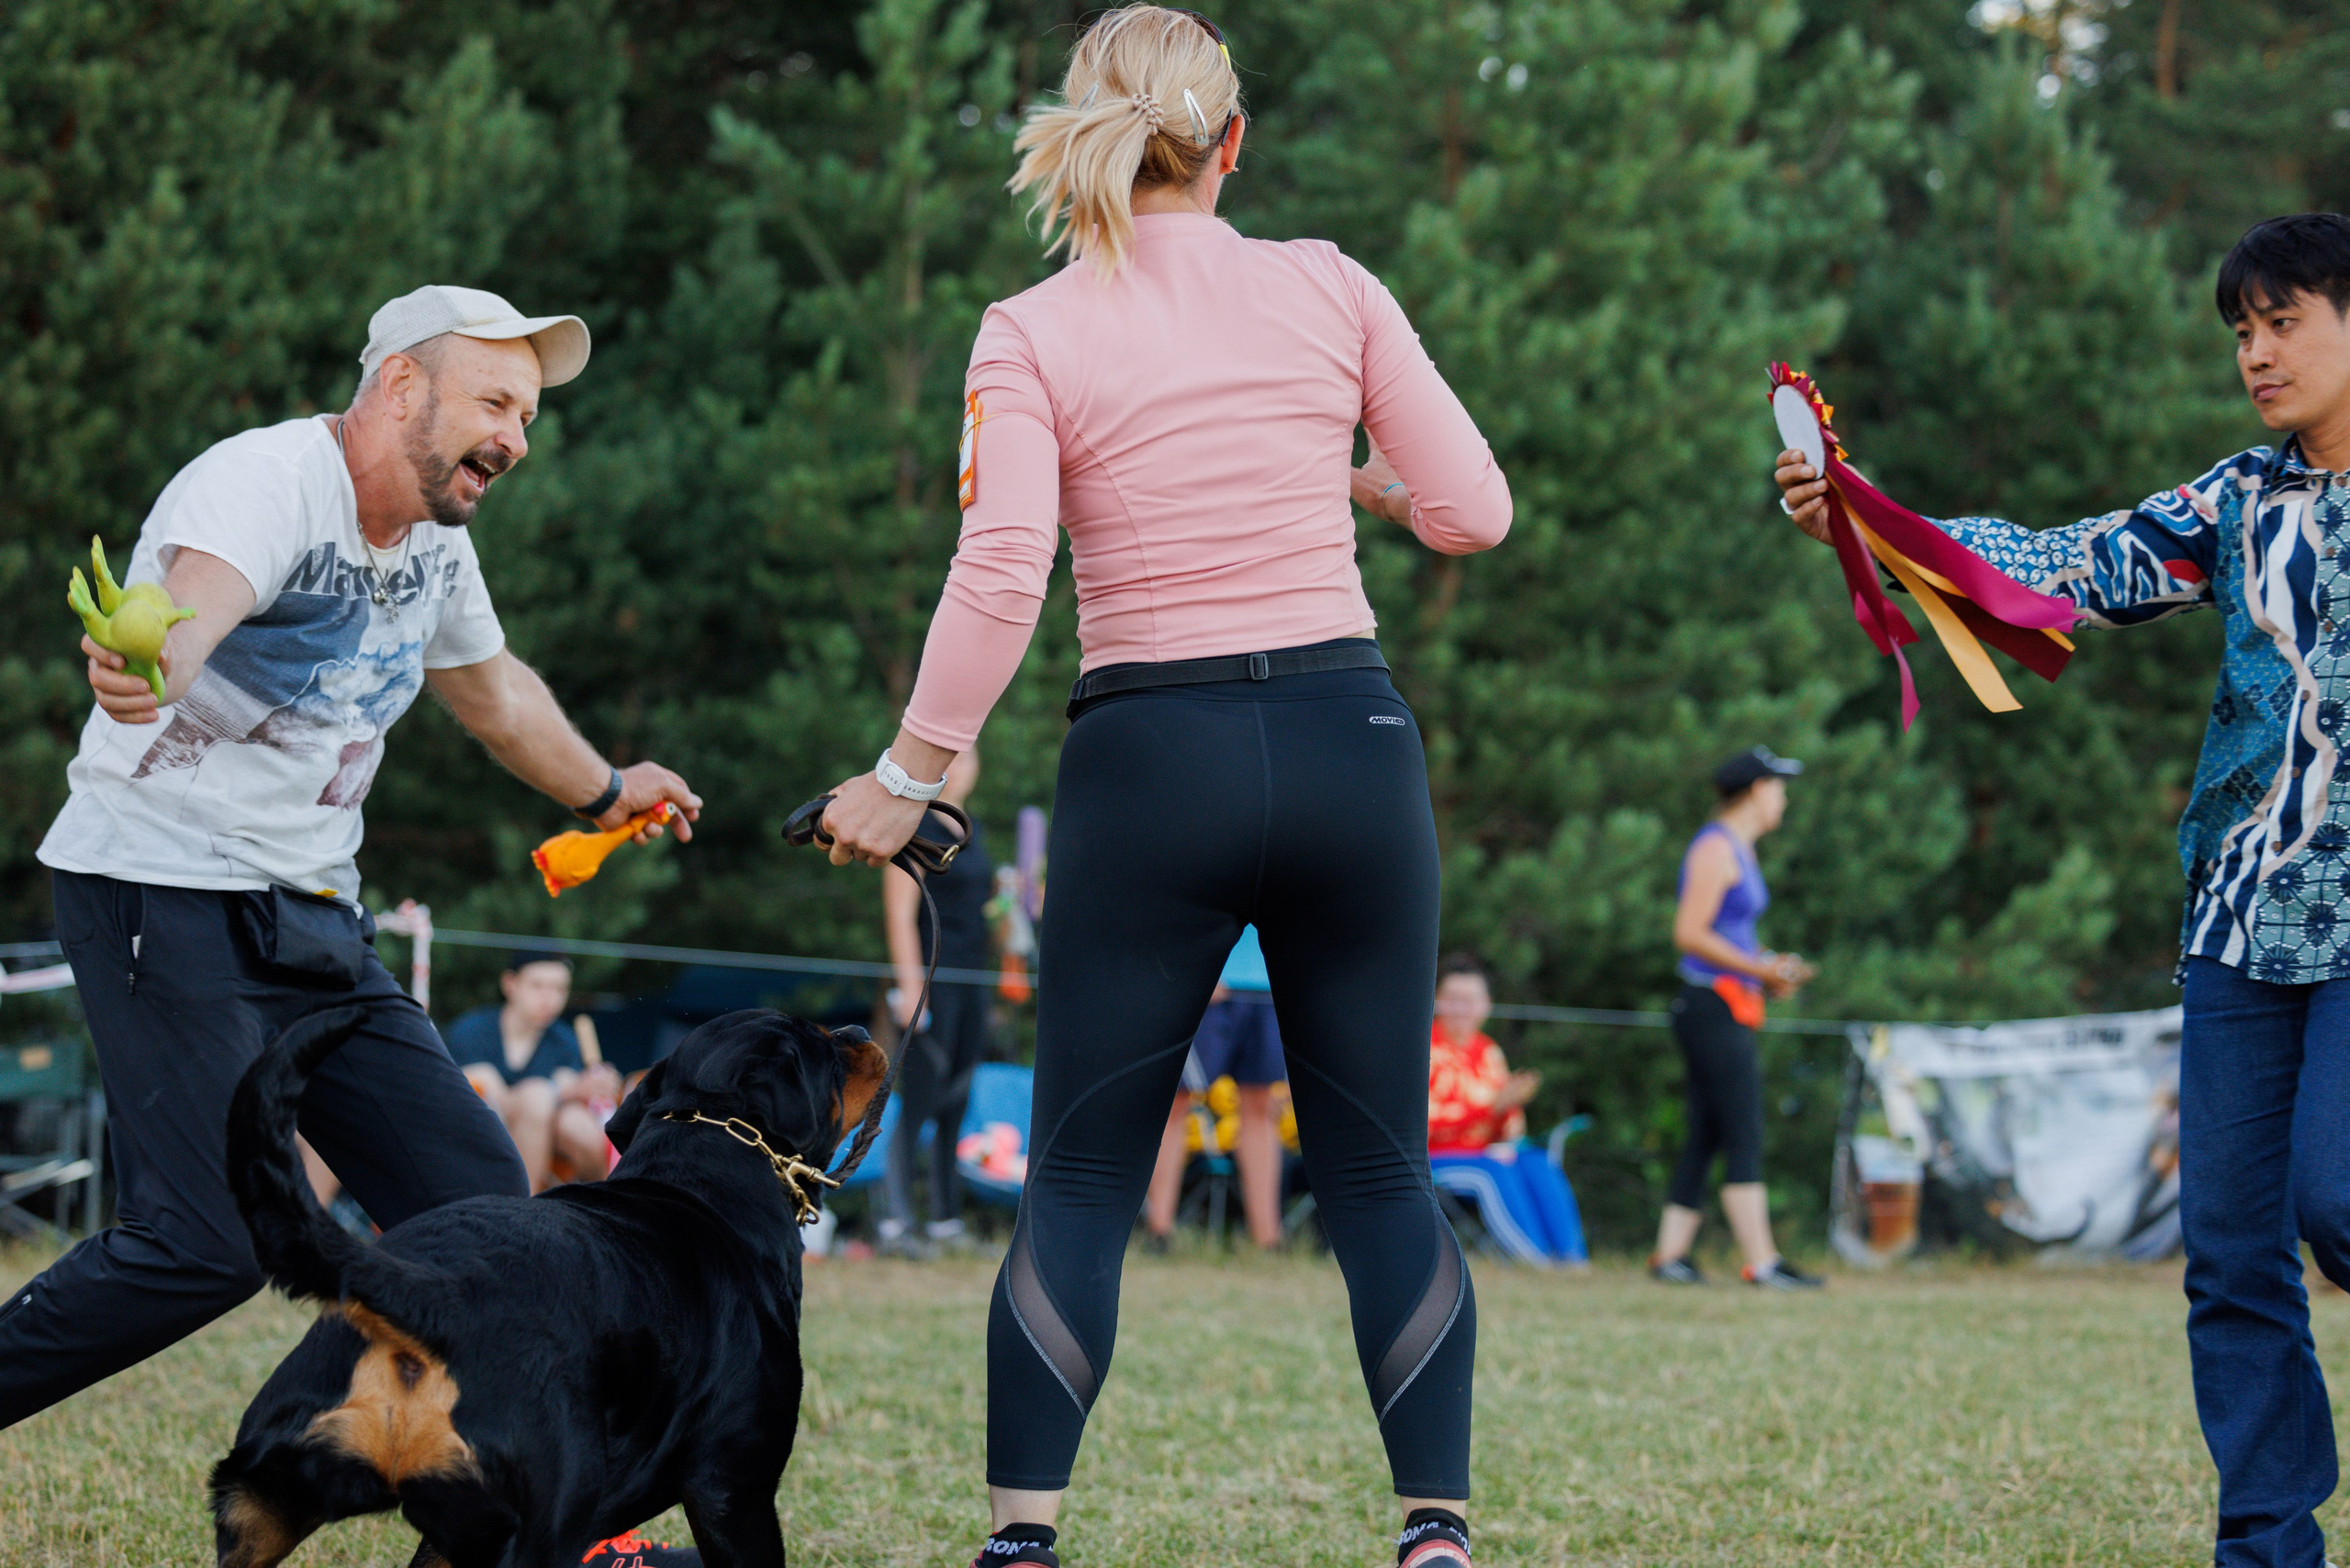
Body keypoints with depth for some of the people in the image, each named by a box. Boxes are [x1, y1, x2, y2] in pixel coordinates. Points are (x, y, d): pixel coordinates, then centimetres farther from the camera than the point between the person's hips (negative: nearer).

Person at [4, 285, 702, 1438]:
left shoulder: (434, 539, 10)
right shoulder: (266, 481, -17)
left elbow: (494, 691, 31)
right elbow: (198, 592, -42)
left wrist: (606, 793, 47)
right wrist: (153, 665, -65)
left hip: (314, 925, 8)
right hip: (161, 897, -8)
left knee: (478, 1197, 3)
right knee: (208, 1243, -20)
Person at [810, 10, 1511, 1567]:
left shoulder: (1031, 335, -2)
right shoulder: (1331, 288, 3)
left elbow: (999, 578, -13)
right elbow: (1474, 510, 3)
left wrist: (907, 773, -6)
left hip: (1153, 760, -1)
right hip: (1348, 737, 1)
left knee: (1080, 1182, 6)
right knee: (1383, 1174, 9)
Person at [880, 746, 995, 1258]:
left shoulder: (970, 829, 18)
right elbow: (900, 913, -12)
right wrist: (911, 984, -18)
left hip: (971, 983, 8)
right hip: (932, 981, -8)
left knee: (956, 1105, 7)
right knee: (920, 1100, -10)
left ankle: (947, 1220, 10)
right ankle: (895, 1221, -8)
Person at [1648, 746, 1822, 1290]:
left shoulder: (1738, 851, 19)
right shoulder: (1715, 848, -11)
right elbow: (1689, 933, -18)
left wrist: (1772, 965, 12)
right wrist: (1760, 969, -19)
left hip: (1729, 1011, 10)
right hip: (1714, 1006, -10)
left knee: (1703, 1141, 9)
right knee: (1745, 1140, -13)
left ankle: (1670, 1255, 9)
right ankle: (1762, 1262, -17)